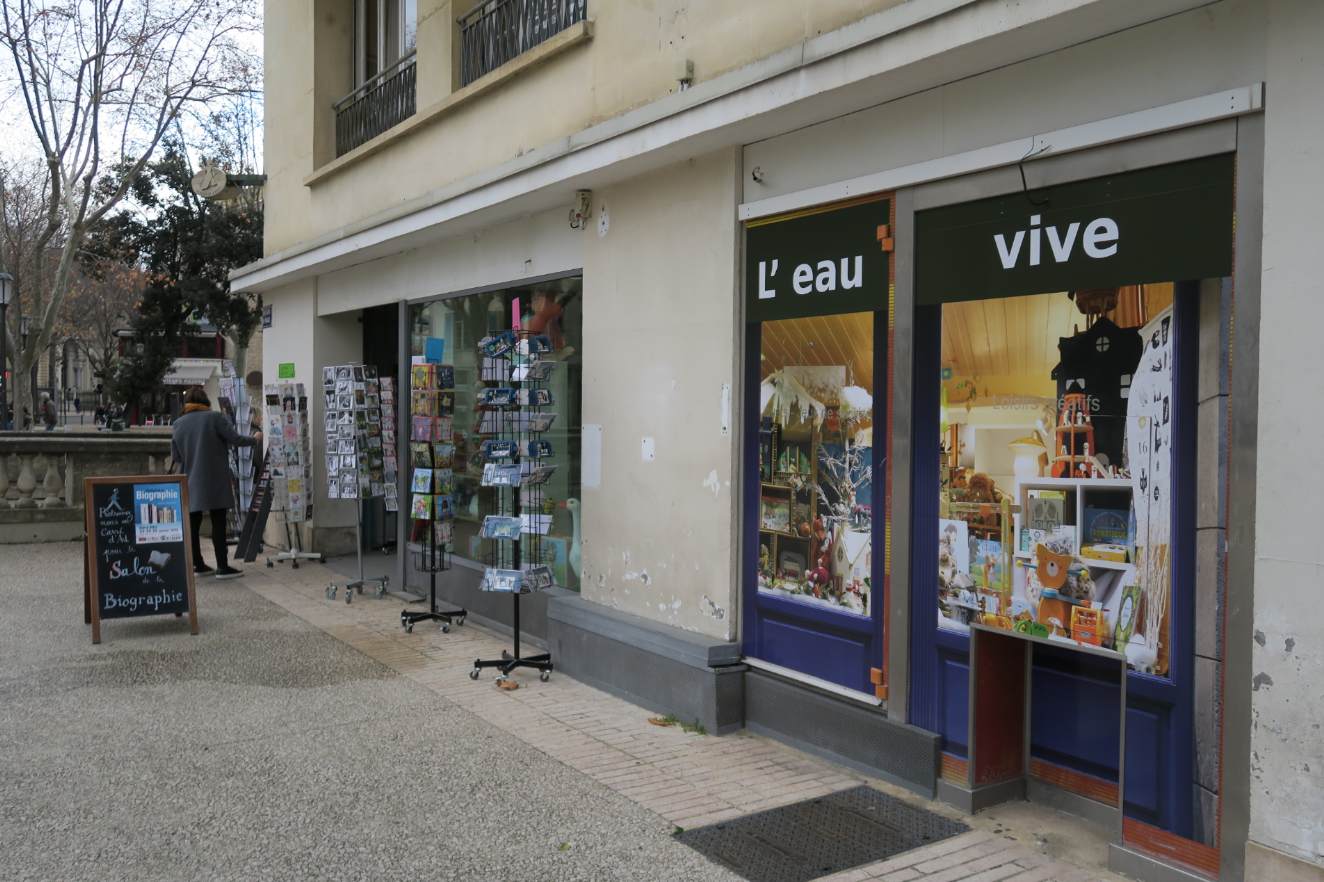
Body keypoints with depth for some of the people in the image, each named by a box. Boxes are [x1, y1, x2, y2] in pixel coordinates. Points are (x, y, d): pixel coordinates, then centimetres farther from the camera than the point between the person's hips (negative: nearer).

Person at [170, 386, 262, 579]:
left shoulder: (178, 424, 6)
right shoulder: (215, 417, -6)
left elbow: (175, 456, 9)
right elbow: (235, 439, -8)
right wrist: (255, 439, 10)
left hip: (191, 481, 4)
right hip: (214, 480, -4)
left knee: (193, 523, 12)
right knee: (218, 522, -2)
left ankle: (197, 564, 18)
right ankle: (222, 567, -3)